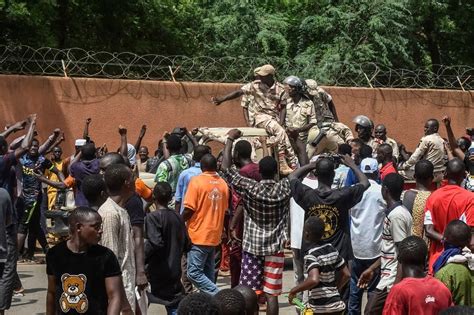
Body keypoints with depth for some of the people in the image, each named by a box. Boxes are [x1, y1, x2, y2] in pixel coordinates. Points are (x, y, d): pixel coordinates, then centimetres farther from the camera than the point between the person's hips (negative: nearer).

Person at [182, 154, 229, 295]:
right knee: (208, 274, 12)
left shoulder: (196, 181, -12)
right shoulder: (223, 184, 8)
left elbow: (189, 209, -16)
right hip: (215, 235, 7)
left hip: (198, 235, -7)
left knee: (194, 273, -6)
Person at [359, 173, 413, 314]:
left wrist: (397, 285, -20)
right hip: (389, 276, 9)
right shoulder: (394, 212, 13)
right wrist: (372, 269, 22)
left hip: (392, 280, -9)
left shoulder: (396, 215, -17)